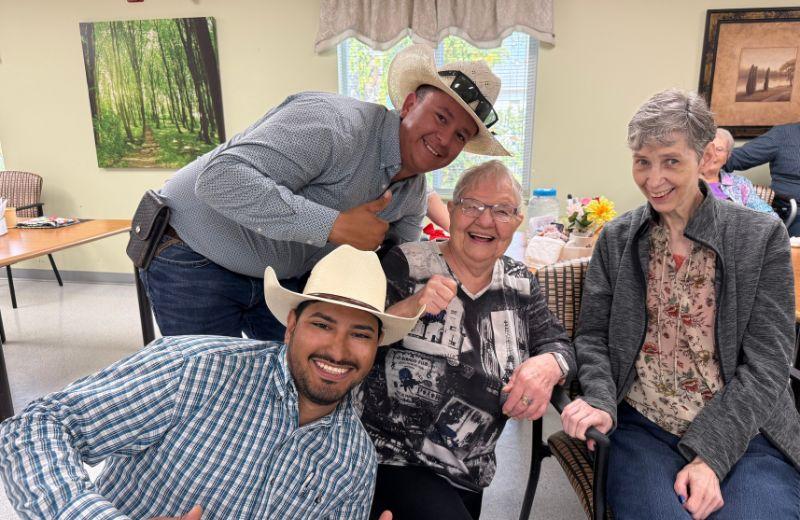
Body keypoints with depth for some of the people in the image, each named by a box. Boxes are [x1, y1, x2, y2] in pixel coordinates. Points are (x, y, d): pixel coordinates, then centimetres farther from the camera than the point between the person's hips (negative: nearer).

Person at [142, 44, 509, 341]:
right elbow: (220, 179, -38)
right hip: (195, 260, -6)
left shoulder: (413, 195, -1)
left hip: (285, 274, 7)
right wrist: (336, 225, -38)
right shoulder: (338, 123, -29)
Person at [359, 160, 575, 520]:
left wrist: (549, 365, -19)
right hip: (392, 456, -5)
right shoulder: (406, 265, -11)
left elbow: (557, 343, 4)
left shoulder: (520, 283, 4)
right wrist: (408, 309, -30)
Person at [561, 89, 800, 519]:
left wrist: (710, 454, -13)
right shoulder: (615, 238, 5)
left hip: (744, 432, 0)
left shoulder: (762, 237, -1)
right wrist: (600, 401, -15)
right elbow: (592, 337, 5)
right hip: (643, 430, 0)